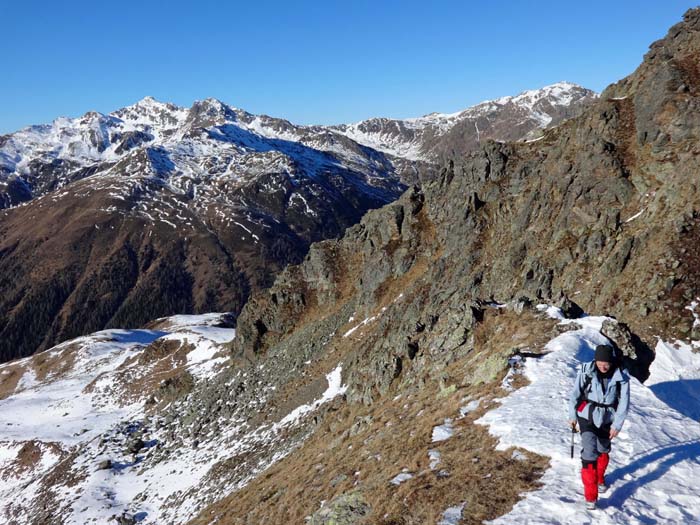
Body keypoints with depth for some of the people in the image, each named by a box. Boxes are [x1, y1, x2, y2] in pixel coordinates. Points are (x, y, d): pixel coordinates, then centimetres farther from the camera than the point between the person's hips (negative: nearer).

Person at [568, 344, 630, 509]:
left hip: (607, 419, 2)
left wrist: (617, 425, -5)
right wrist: (572, 416, 3)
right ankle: (591, 495, -4)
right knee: (589, 452, -12)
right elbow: (575, 393, -5)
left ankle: (600, 479, 48)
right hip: (587, 416, -2)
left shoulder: (621, 376, -15)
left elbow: (624, 402, -6)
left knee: (603, 450, 19)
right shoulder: (586, 371, -17)